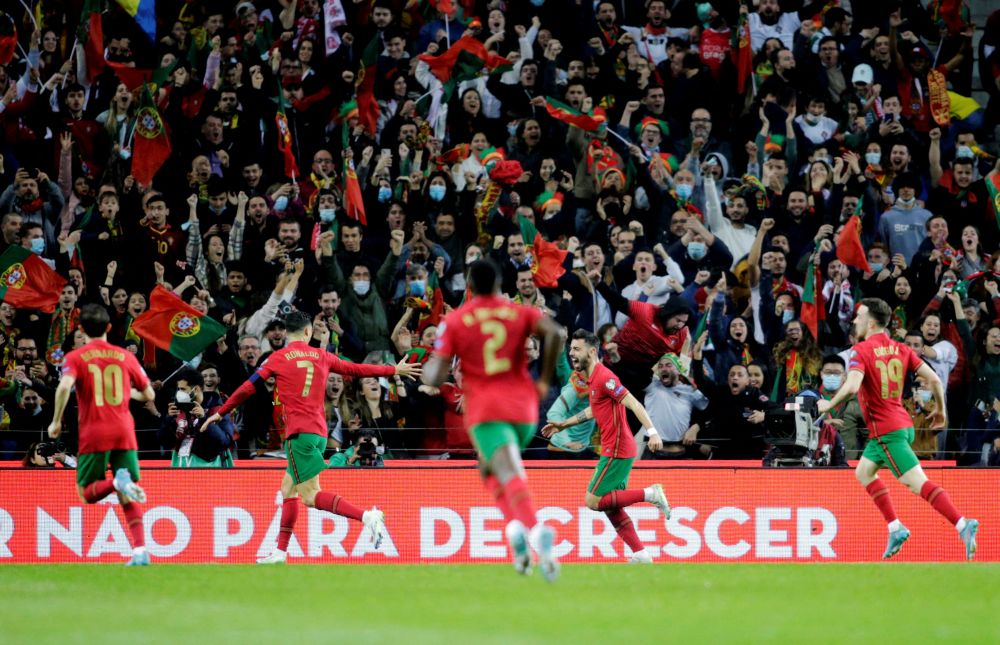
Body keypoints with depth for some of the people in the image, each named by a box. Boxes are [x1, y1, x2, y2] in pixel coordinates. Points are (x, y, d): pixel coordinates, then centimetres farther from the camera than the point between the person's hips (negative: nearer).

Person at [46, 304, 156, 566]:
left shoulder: (76, 357, 1)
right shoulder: (125, 356, 9)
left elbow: (65, 386, -18)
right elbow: (149, 395, 14)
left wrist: (56, 421, -7)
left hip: (94, 434, -2)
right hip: (124, 431, 2)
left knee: (87, 493, 9)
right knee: (128, 499, 7)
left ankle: (117, 481, -23)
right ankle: (140, 550, -10)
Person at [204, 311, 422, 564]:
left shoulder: (277, 358, 1)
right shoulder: (321, 356, 11)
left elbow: (247, 388, 1)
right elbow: (357, 369, 19)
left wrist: (220, 413, 13)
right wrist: (394, 370, 32)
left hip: (299, 432, -6)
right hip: (320, 431, 6)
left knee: (310, 496, -12)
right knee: (288, 489, 15)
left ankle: (367, 517, -28)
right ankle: (280, 552, 14)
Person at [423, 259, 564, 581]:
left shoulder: (453, 322, 4)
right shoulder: (521, 313, 8)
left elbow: (435, 378, -2)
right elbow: (555, 333, -12)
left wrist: (428, 370, 22)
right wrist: (545, 380, -2)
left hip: (485, 410, -3)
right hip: (523, 408, 3)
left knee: (511, 476, -19)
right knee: (489, 468, 26)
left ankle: (534, 529, -46)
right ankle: (517, 526, 4)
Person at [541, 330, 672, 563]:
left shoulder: (604, 377, -16)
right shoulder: (593, 378, 14)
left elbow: (633, 404, -22)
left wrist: (652, 432, -32)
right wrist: (563, 424, 37)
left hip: (617, 451, -10)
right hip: (614, 450, 10)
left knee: (593, 501, -8)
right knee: (611, 507, 11)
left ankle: (650, 494, -6)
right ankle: (641, 555, 11)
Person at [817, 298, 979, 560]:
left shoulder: (862, 351, -12)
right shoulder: (900, 349, 8)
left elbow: (851, 386, -27)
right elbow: (933, 379, 4)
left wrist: (829, 405, -9)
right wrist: (940, 410, 17)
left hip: (886, 430, -8)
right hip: (903, 424, 8)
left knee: (918, 483, -13)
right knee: (863, 472, 24)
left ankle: (963, 525, -26)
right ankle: (895, 528, 17)